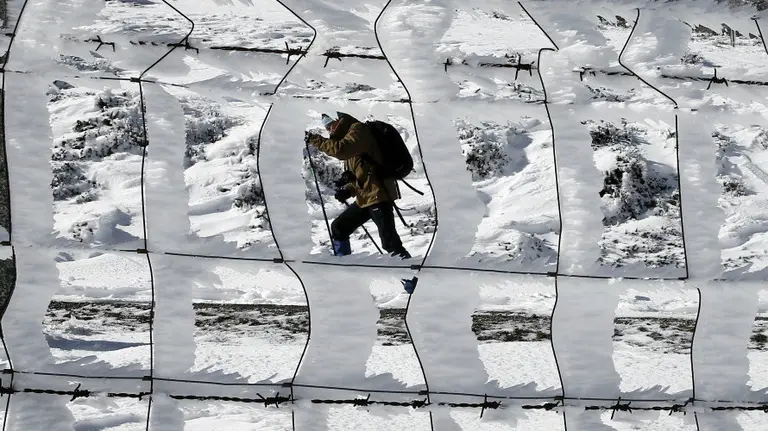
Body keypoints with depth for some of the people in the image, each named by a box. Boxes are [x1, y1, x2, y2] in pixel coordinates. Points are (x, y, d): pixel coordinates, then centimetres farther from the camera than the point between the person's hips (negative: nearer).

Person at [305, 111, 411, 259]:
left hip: (378, 194, -11)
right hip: (364, 198, 11)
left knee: (390, 242, -18)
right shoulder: (347, 136, 24)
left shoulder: (358, 129, -5)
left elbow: (341, 150, -25)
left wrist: (316, 140, -16)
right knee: (338, 228, 19)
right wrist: (348, 189, 9)